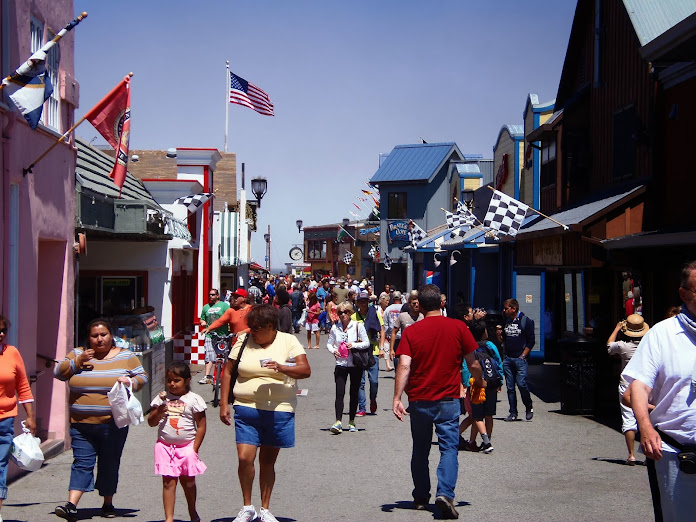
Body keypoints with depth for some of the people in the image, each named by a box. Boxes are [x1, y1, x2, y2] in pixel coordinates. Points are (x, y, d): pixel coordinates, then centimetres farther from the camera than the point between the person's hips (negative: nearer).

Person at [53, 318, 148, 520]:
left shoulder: (126, 357, 5)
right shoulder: (78, 354, 8)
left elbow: (142, 377, 7)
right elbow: (58, 372, 6)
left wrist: (130, 382, -15)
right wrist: (78, 361, -8)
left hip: (113, 424, 0)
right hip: (81, 423, 0)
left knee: (110, 465, 7)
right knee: (82, 463, -7)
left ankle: (108, 504, 21)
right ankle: (71, 505, -13)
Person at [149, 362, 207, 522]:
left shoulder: (194, 399, -3)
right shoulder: (162, 398, 6)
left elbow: (201, 426, -2)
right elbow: (151, 422, 8)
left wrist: (194, 449, -7)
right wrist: (159, 411, -13)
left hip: (187, 447, -1)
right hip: (165, 446, 1)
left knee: (188, 482, 10)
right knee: (168, 482, -4)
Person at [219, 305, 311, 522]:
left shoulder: (288, 342, 0)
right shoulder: (244, 341, 4)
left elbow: (306, 370, -10)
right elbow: (228, 372, 10)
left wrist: (282, 368, -28)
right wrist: (223, 404, 3)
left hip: (278, 411, 0)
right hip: (246, 409, 1)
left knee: (268, 461, 10)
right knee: (244, 458, -11)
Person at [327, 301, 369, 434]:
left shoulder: (358, 326, -3)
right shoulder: (335, 327, 3)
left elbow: (366, 343, -1)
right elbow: (329, 343, 11)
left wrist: (354, 345, -17)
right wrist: (333, 351, -10)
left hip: (356, 365, -1)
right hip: (341, 364, 1)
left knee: (354, 393, 8)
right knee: (339, 393, -10)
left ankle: (351, 421, 20)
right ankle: (338, 422, -15)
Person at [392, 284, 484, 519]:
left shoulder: (411, 332, -3)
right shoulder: (458, 328, -4)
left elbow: (404, 367, -14)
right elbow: (473, 363, 3)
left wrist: (397, 398, -16)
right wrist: (480, 382, 22)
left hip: (419, 400, 2)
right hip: (448, 399, -1)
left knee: (420, 450, 16)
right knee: (449, 448, 0)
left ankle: (421, 497, 24)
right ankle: (445, 493, -19)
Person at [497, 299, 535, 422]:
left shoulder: (526, 321, -3)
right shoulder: (506, 321, 14)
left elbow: (531, 341, -3)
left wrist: (523, 356, -9)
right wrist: (499, 335, -2)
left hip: (520, 359, -5)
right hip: (508, 359, 5)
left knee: (521, 384, -14)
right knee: (510, 387, 3)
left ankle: (529, 408, 8)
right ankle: (513, 413, 9)